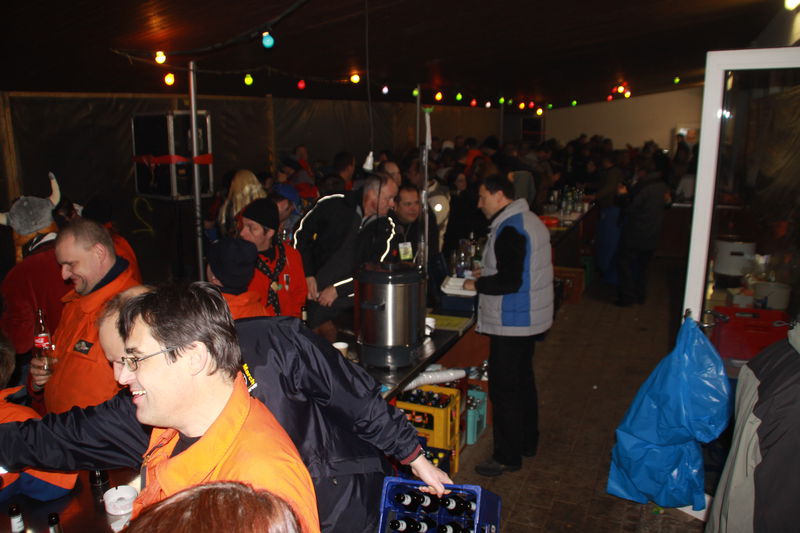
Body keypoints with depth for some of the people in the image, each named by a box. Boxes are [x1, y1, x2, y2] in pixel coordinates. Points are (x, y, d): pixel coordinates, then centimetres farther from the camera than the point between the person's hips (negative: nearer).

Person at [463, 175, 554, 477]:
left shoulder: (510, 230, -21)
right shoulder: (527, 220, 11)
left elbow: (510, 282, -26)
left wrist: (476, 285, -12)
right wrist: (487, 274, 13)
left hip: (512, 324, -11)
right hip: (529, 318, 11)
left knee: (504, 388, -1)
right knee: (523, 380, 21)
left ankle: (507, 456, 10)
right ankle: (527, 442, 35)